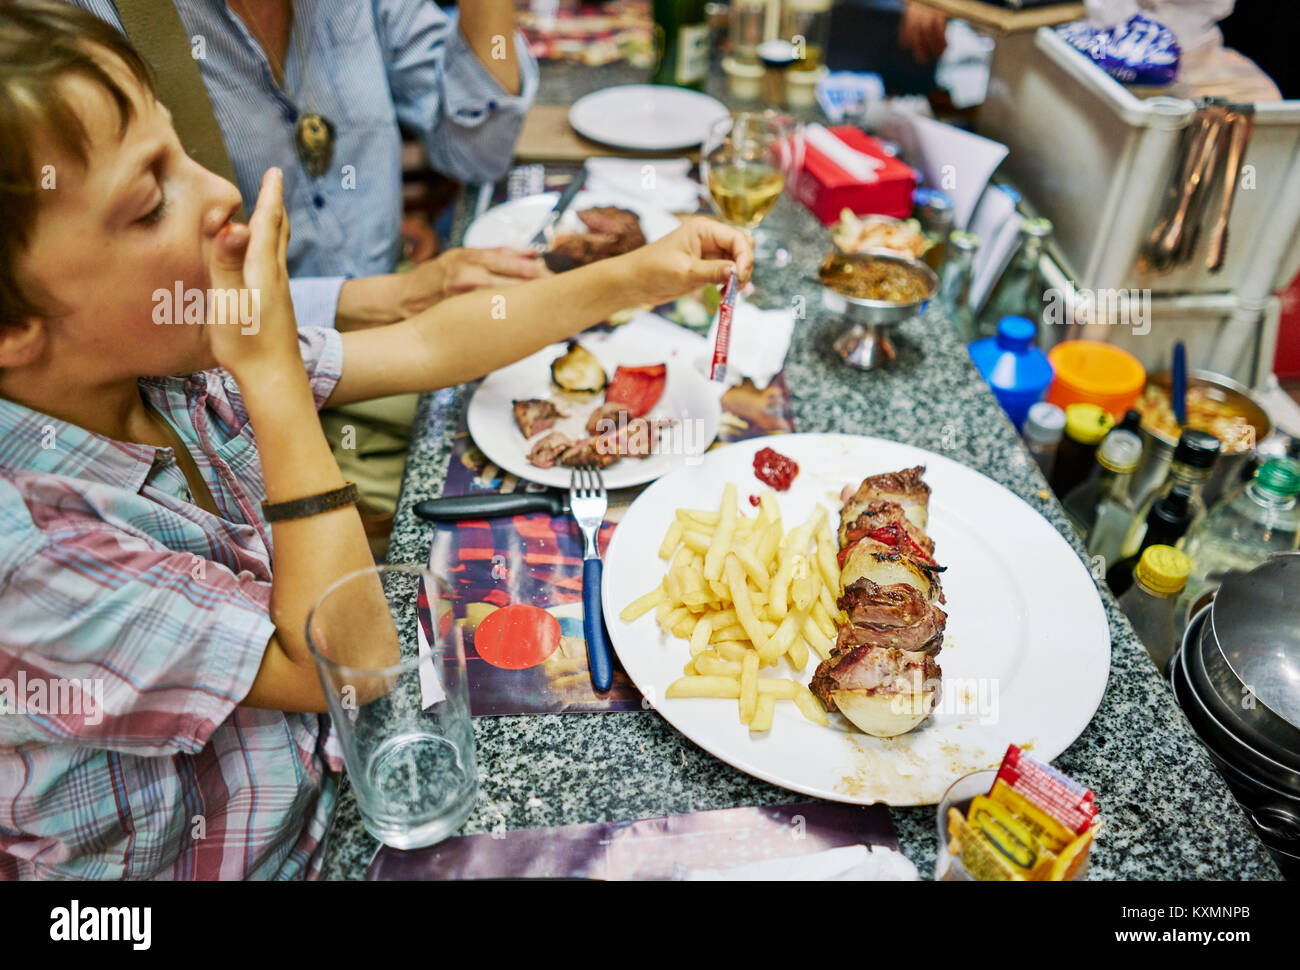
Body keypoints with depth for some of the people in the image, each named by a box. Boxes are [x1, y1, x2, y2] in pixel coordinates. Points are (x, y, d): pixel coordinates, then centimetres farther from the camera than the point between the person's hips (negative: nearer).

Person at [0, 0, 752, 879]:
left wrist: (635, 276, -8)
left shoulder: (172, 361, -12)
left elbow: (430, 348, -5)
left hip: (331, 768, 5)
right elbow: (351, 663, -29)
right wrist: (275, 375, -32)